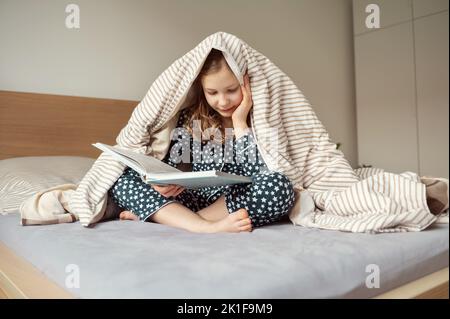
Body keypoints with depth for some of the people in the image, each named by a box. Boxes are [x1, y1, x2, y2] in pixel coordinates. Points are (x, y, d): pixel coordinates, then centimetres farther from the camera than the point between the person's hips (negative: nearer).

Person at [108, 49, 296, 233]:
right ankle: (209, 227, -29)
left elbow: (258, 173, -17)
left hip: (239, 202, -2)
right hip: (196, 199, 2)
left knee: (280, 186, -34)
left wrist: (240, 121, -16)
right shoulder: (190, 118, 1)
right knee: (121, 179, -11)